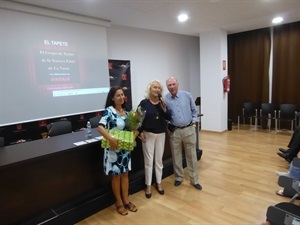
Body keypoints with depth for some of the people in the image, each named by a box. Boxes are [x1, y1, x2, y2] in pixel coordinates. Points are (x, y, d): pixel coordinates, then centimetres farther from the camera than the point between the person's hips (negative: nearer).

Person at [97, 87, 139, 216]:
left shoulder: (126, 111, 5)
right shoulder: (109, 111, -15)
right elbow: (100, 127, -27)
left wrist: (135, 132, -4)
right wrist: (110, 138, -38)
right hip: (114, 148, -6)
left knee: (125, 174, 16)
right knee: (116, 175, 9)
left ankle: (126, 200, 32)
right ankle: (119, 203, 27)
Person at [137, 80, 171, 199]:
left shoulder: (162, 103, 3)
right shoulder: (144, 103, -8)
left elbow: (169, 118, 1)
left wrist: (164, 108, -15)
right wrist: (140, 132, -11)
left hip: (161, 134, 4)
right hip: (148, 134, -3)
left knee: (159, 159, 12)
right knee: (149, 160, 4)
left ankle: (159, 183, 27)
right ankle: (148, 185, 18)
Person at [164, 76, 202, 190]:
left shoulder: (187, 95, -1)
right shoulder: (165, 99, -5)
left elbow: (194, 110, 8)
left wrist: (194, 122, 2)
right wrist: (167, 125, -10)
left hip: (189, 129, 1)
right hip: (174, 131, 0)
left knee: (191, 156, 8)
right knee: (176, 156, 12)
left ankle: (194, 180, 23)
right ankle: (179, 177, 31)